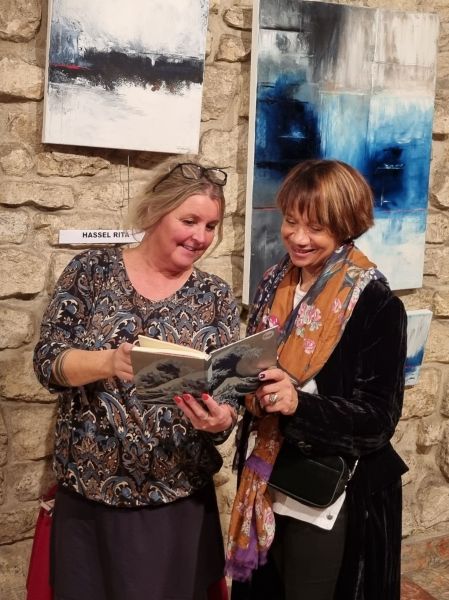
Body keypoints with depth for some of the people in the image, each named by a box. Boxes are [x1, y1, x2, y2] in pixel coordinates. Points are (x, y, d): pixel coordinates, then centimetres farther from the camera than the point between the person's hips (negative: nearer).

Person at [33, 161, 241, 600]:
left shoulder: (216, 296, 0)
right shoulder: (92, 270, -2)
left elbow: (228, 397, -1)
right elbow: (47, 361, -8)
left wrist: (221, 419, -24)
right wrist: (110, 361, -27)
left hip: (179, 499, 1)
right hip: (87, 495, 0)